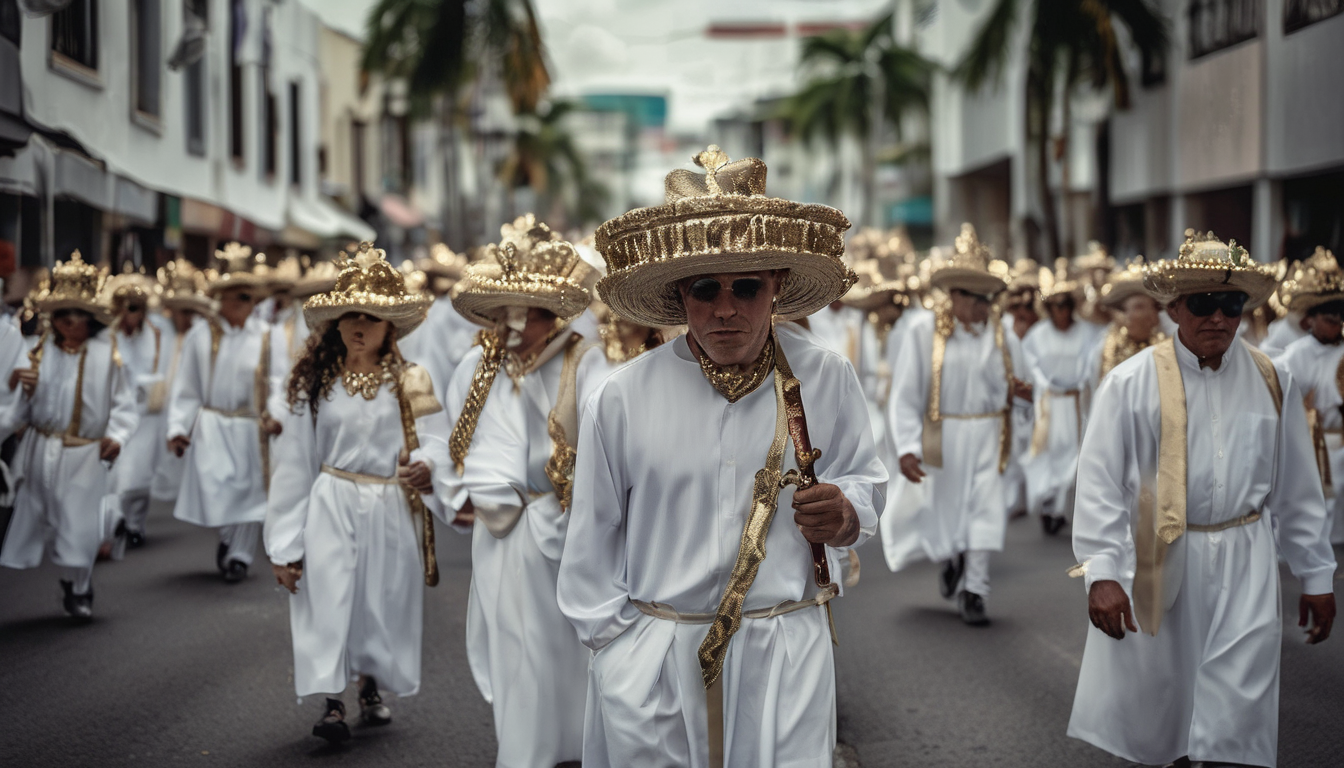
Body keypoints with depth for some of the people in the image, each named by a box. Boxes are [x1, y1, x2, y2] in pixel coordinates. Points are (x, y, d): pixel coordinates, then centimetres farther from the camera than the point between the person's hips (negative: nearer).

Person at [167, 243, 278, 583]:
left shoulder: (268, 338, -1)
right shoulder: (201, 336, 2)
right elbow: (186, 388, 4)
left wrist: (276, 415, -19)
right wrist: (178, 427, -3)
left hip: (252, 428, 0)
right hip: (212, 427, 0)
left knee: (249, 490, 5)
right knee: (213, 491, -7)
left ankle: (240, 556, 22)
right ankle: (227, 536, 23)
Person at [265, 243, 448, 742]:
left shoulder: (409, 382, 3)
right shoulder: (312, 384, 2)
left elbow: (437, 440, -10)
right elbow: (293, 465, 2)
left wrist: (426, 465, -36)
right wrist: (285, 545, 0)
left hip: (391, 510, 1)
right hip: (332, 507, -1)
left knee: (383, 601, 9)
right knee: (330, 600, -8)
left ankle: (370, 687, 33)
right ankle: (332, 704, -2)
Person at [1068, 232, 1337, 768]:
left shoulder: (1274, 383, 4)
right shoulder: (1131, 383, -5)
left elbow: (1298, 490, 10)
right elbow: (1099, 483, -7)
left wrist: (1316, 576, 10)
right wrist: (1101, 573, -16)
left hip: (1244, 567, 2)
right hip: (1155, 563, -1)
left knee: (1234, 723, -2)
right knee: (1154, 703, 9)